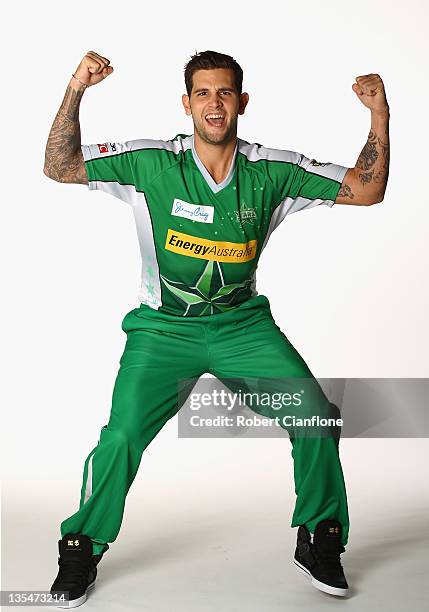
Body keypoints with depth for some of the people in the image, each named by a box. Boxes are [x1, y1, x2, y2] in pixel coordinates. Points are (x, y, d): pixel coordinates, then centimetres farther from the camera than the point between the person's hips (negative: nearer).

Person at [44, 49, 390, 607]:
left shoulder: (272, 173, -4)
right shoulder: (152, 163, -8)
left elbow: (366, 190, -1)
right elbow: (59, 167, -8)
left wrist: (380, 115, -14)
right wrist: (75, 92, -22)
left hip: (242, 324, 2)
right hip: (163, 328, -1)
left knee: (316, 415, -14)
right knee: (122, 436, -18)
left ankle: (319, 542, 12)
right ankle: (82, 550, 10)